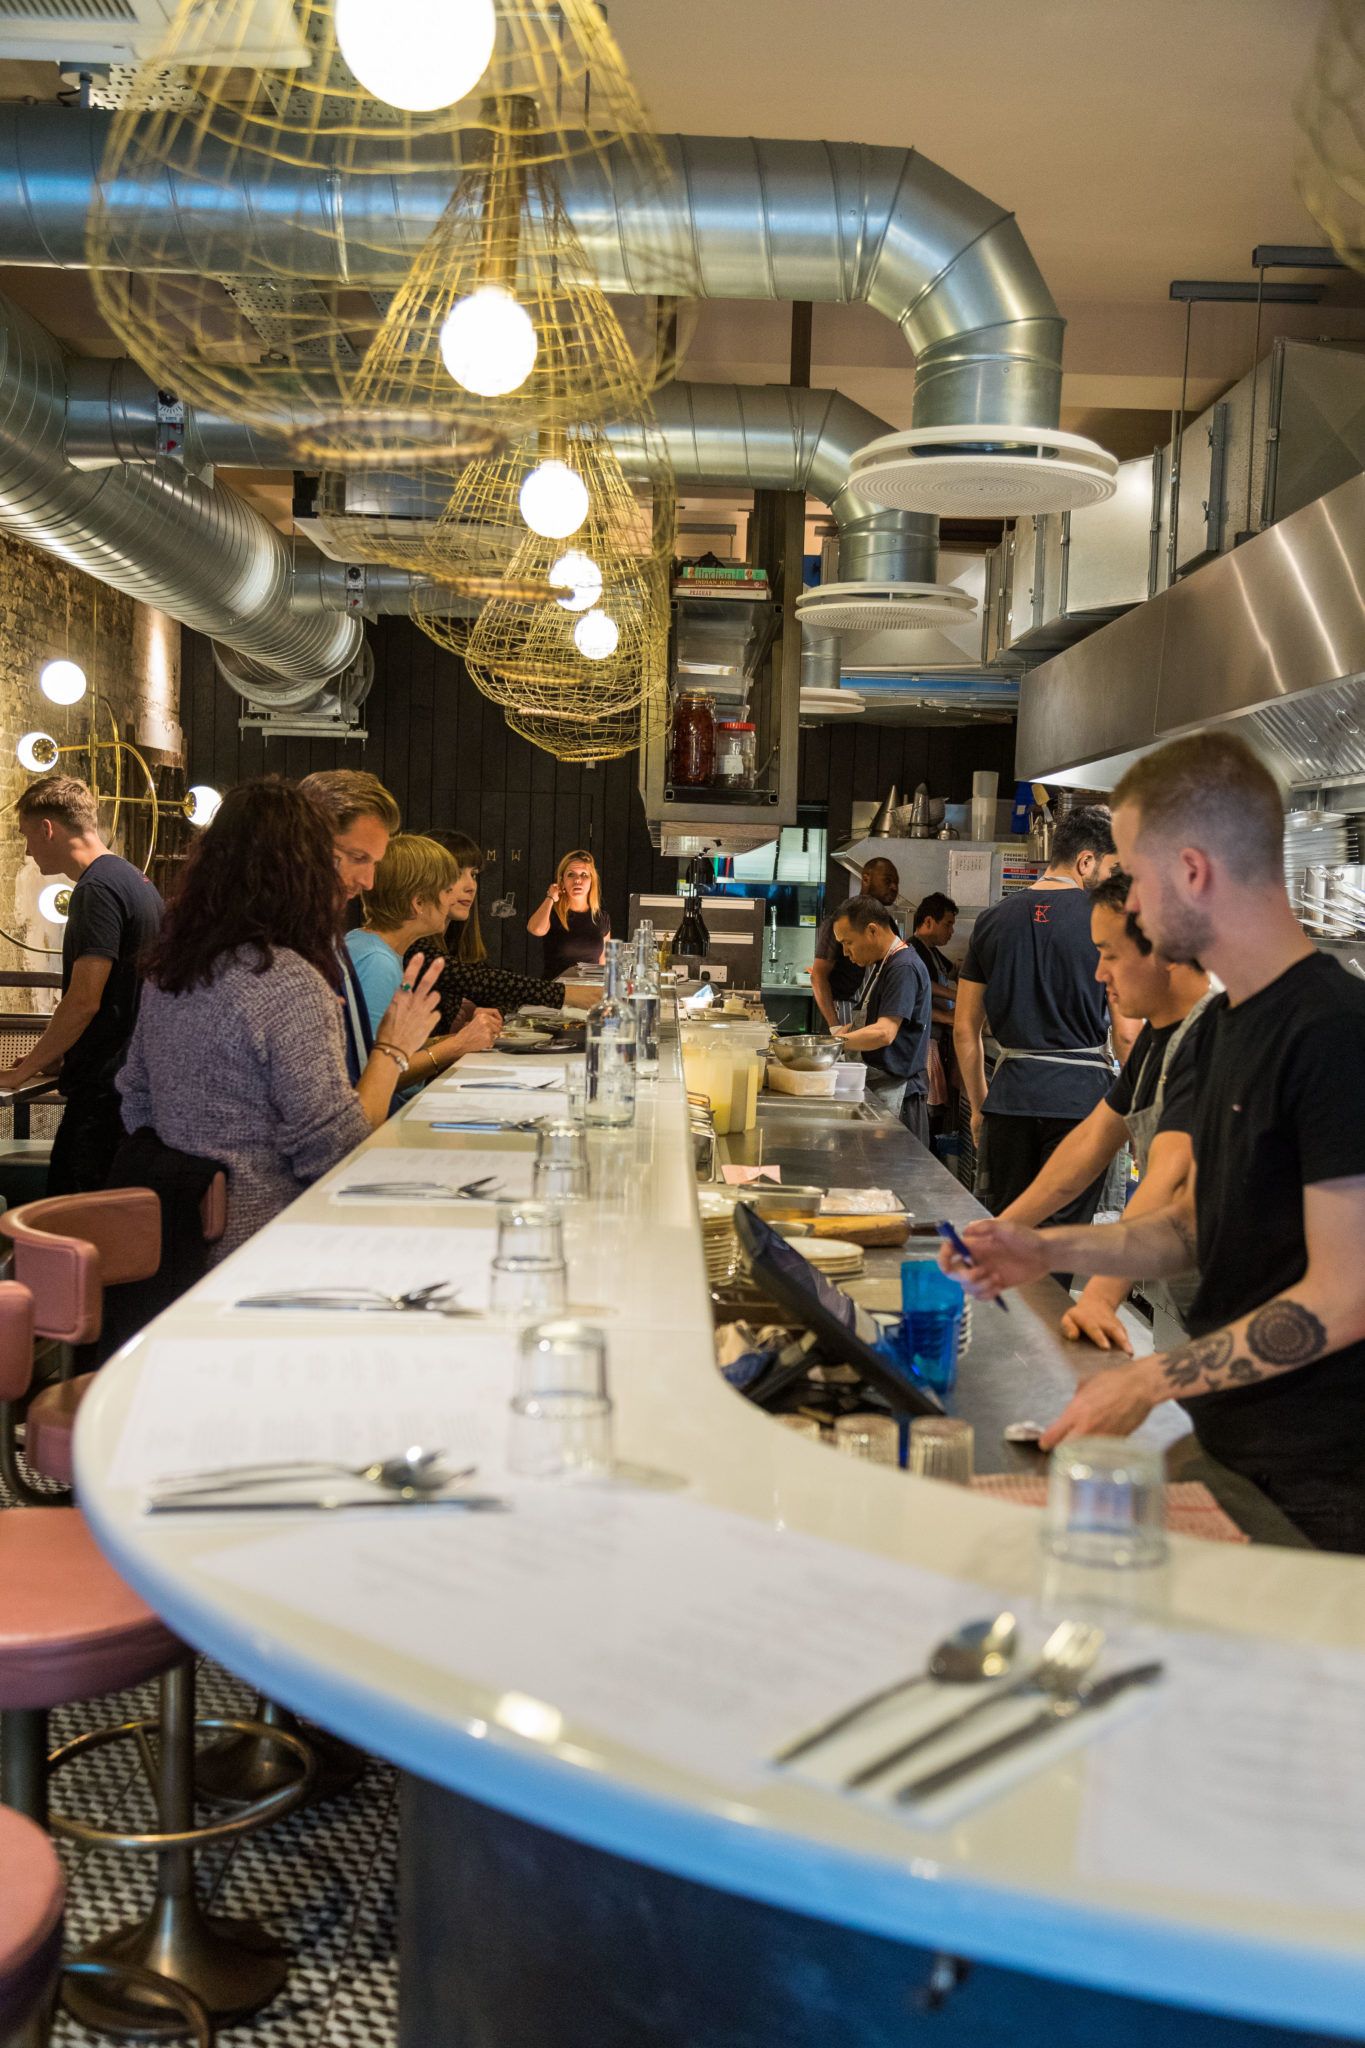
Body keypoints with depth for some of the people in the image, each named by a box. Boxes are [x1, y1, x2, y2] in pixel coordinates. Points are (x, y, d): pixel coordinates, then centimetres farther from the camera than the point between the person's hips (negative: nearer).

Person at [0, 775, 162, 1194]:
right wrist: (53, 1057, 20)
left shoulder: (97, 889, -14)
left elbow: (83, 1002, -21)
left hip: (103, 1088, -10)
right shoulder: (136, 880, 16)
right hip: (136, 1077, 10)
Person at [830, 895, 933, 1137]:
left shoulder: (904, 968, -16)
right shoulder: (876, 966, 17)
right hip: (875, 1087, 9)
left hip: (895, 1093, -9)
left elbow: (884, 1033, -25)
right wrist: (844, 1031, 4)